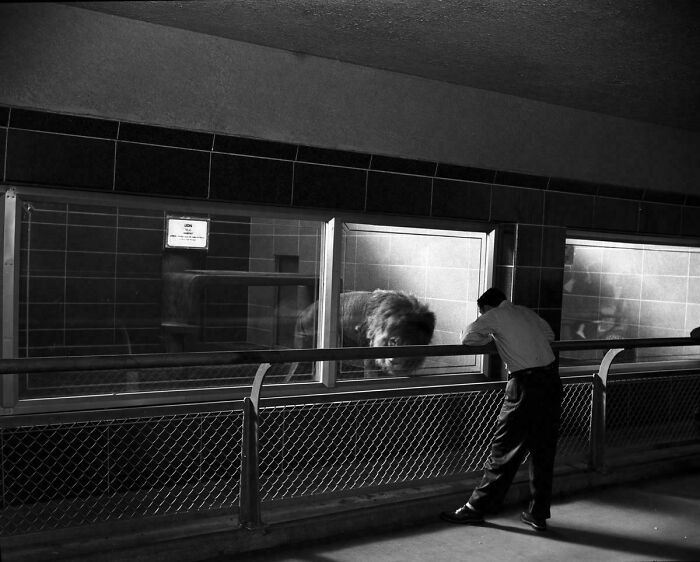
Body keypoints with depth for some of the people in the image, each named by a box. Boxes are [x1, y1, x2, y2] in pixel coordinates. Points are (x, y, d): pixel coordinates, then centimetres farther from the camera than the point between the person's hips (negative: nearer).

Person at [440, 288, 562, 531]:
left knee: (505, 451, 0)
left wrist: (490, 337, 13)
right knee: (543, 451, 11)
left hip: (526, 385, -6)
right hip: (551, 381, 7)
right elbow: (550, 334, 29)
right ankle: (538, 514, 18)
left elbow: (467, 337, -4)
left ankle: (476, 509, 9)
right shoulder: (527, 312, 18)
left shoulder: (495, 315, -1)